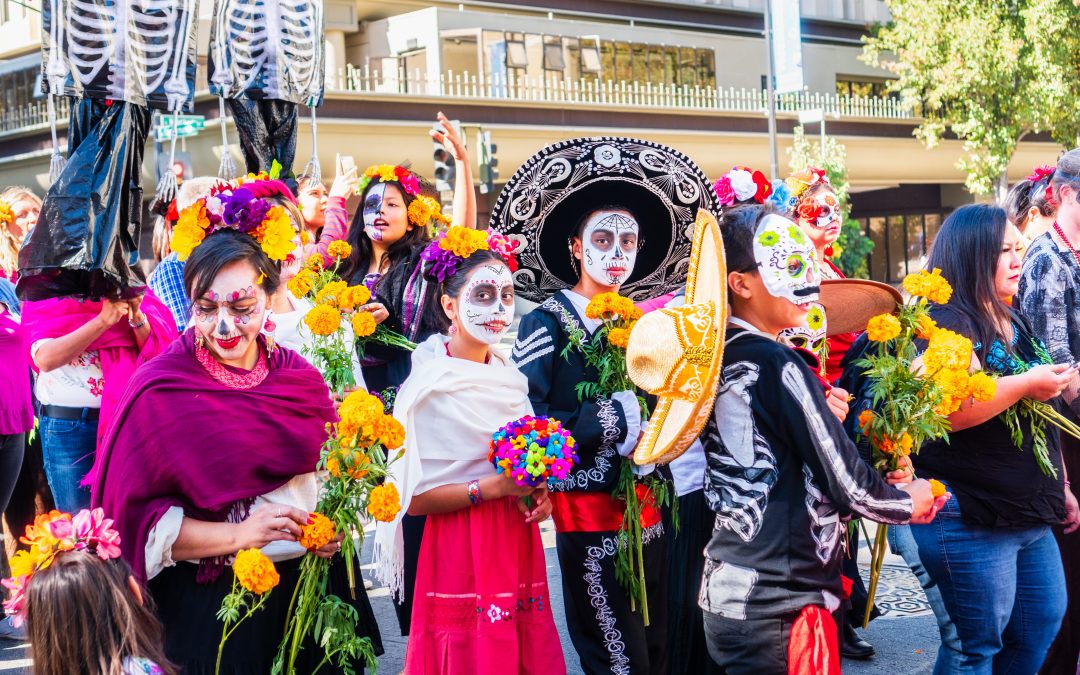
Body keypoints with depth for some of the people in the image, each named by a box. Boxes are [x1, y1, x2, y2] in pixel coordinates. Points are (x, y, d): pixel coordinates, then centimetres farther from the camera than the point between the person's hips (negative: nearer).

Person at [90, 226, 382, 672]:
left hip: (311, 593, 4)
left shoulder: (301, 378, 2)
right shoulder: (158, 392, -11)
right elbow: (133, 515, -13)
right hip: (206, 606, -4)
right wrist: (236, 536, -21)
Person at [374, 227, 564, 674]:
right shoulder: (429, 388, -11)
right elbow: (412, 498, -14)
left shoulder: (509, 375, 9)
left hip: (519, 547, 6)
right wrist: (492, 488, -19)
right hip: (461, 553, -6)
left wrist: (536, 493, 3)